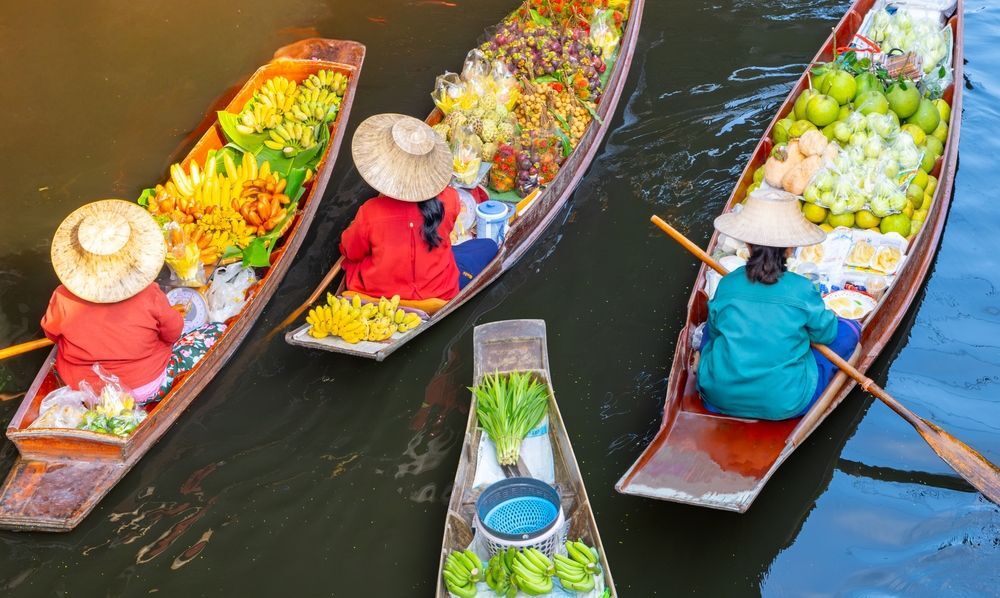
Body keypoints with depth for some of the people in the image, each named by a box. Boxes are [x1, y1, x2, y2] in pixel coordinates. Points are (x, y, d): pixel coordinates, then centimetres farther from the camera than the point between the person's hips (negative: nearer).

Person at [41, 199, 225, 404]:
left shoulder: (64, 298, -25)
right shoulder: (149, 296, -31)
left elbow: (51, 333, -3)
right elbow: (173, 333, -12)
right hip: (144, 389, -2)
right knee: (217, 331, 4)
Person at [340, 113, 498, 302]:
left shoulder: (369, 212, -27)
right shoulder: (448, 200, -22)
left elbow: (351, 252, -5)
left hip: (379, 291, -1)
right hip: (439, 291, 1)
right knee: (489, 245, 19)